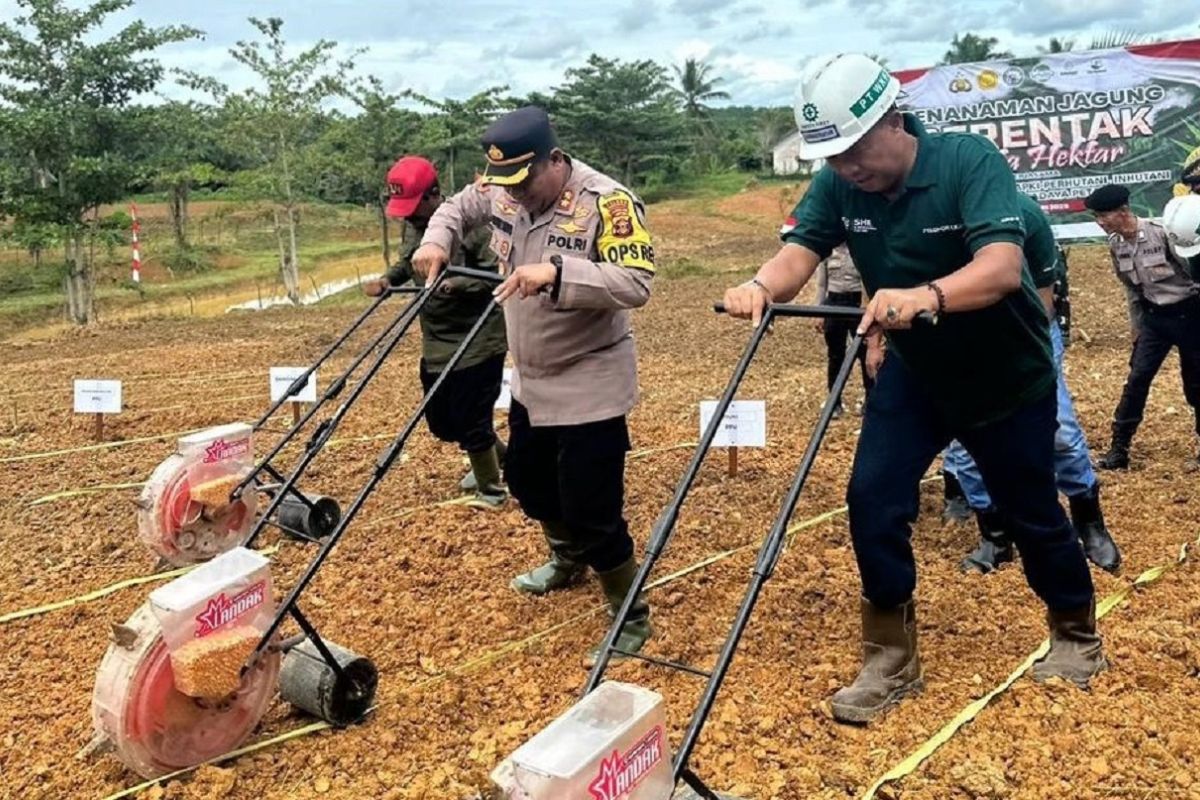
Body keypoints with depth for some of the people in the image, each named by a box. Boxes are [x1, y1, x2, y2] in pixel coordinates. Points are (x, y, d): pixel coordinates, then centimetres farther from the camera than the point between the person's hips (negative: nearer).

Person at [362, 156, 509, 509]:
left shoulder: (473, 223, -18)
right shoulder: (414, 225, 5)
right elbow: (407, 262, 18)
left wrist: (458, 284, -34)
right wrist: (387, 279, -3)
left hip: (478, 341, -8)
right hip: (436, 342, 8)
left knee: (471, 419, -2)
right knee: (440, 420, 16)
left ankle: (491, 488, 21)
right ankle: (497, 458, 41)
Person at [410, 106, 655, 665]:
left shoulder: (608, 202, -23)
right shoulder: (502, 189, -1)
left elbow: (636, 283, -32)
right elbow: (458, 207, 18)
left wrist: (556, 273, -41)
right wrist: (436, 241, -3)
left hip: (589, 385, -8)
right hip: (530, 379, 8)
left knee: (591, 511, -5)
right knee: (527, 481, 26)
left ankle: (632, 620, 16)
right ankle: (567, 560, 54)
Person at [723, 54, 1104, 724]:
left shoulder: (971, 160, -26)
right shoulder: (839, 185, -12)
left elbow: (1002, 265, -40)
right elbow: (800, 249, -24)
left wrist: (927, 296, -60)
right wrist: (764, 285, -48)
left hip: (1009, 375, -3)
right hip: (914, 372, 4)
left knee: (1033, 514, 11)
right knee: (873, 501, -9)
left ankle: (1078, 636, 37)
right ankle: (891, 661, 7)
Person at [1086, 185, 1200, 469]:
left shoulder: (1161, 233, -21)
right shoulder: (1116, 245, -2)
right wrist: (1136, 325, 14)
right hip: (1154, 317, 5)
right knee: (1137, 379, -2)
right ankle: (1119, 448, 2)